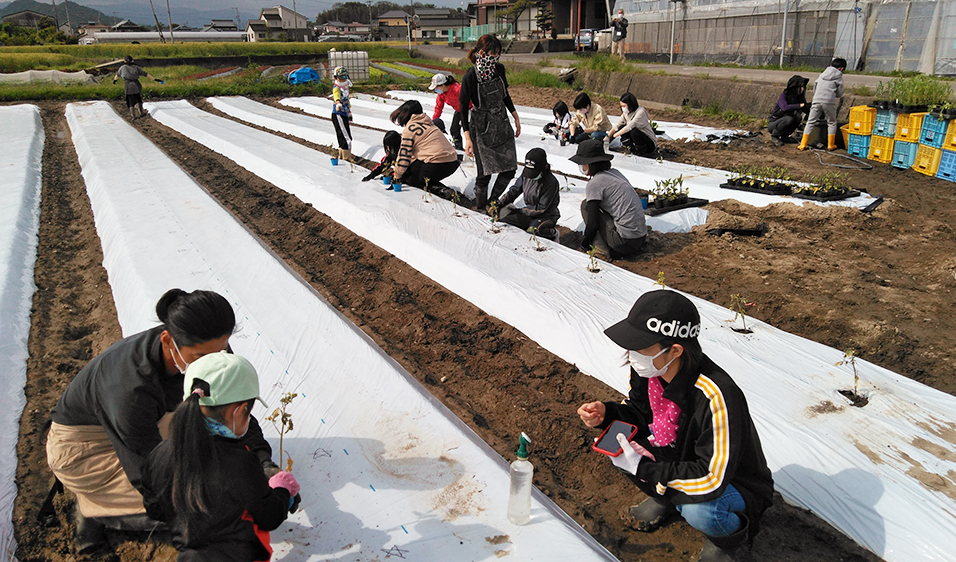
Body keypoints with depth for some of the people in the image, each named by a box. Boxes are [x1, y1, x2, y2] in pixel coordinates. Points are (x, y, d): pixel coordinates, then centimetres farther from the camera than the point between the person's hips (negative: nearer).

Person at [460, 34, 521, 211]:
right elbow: (463, 108, -13)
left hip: (502, 123, 6)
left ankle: (493, 202, 23)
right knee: (485, 172, -5)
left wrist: (516, 118, 17)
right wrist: (467, 138, -18)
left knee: (510, 168, 4)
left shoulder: (499, 69, -1)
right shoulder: (470, 76, -17)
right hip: (481, 128, -6)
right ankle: (481, 208, 13)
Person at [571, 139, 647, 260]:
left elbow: (592, 225, -13)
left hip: (626, 241, -9)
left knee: (586, 205, 2)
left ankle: (602, 251, -4)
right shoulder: (614, 172, 14)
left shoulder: (594, 184, -11)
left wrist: (584, 244, 5)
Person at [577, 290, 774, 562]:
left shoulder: (716, 398, -38)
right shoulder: (648, 369, -16)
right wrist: (606, 413, -18)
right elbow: (640, 410, 3)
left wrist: (644, 469, -32)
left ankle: (733, 536, 1)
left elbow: (712, 480, -35)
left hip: (733, 482, -6)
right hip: (678, 458, 7)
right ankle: (666, 499, 15)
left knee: (699, 511, -37)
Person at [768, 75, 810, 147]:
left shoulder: (799, 97, 1)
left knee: (798, 117, -20)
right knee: (789, 119, -32)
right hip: (772, 124, -6)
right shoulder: (783, 95, -17)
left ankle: (784, 136, -5)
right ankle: (774, 137, -11)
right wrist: (800, 105, -33)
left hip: (784, 122, 6)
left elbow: (807, 111, -4)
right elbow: (785, 107, -37)